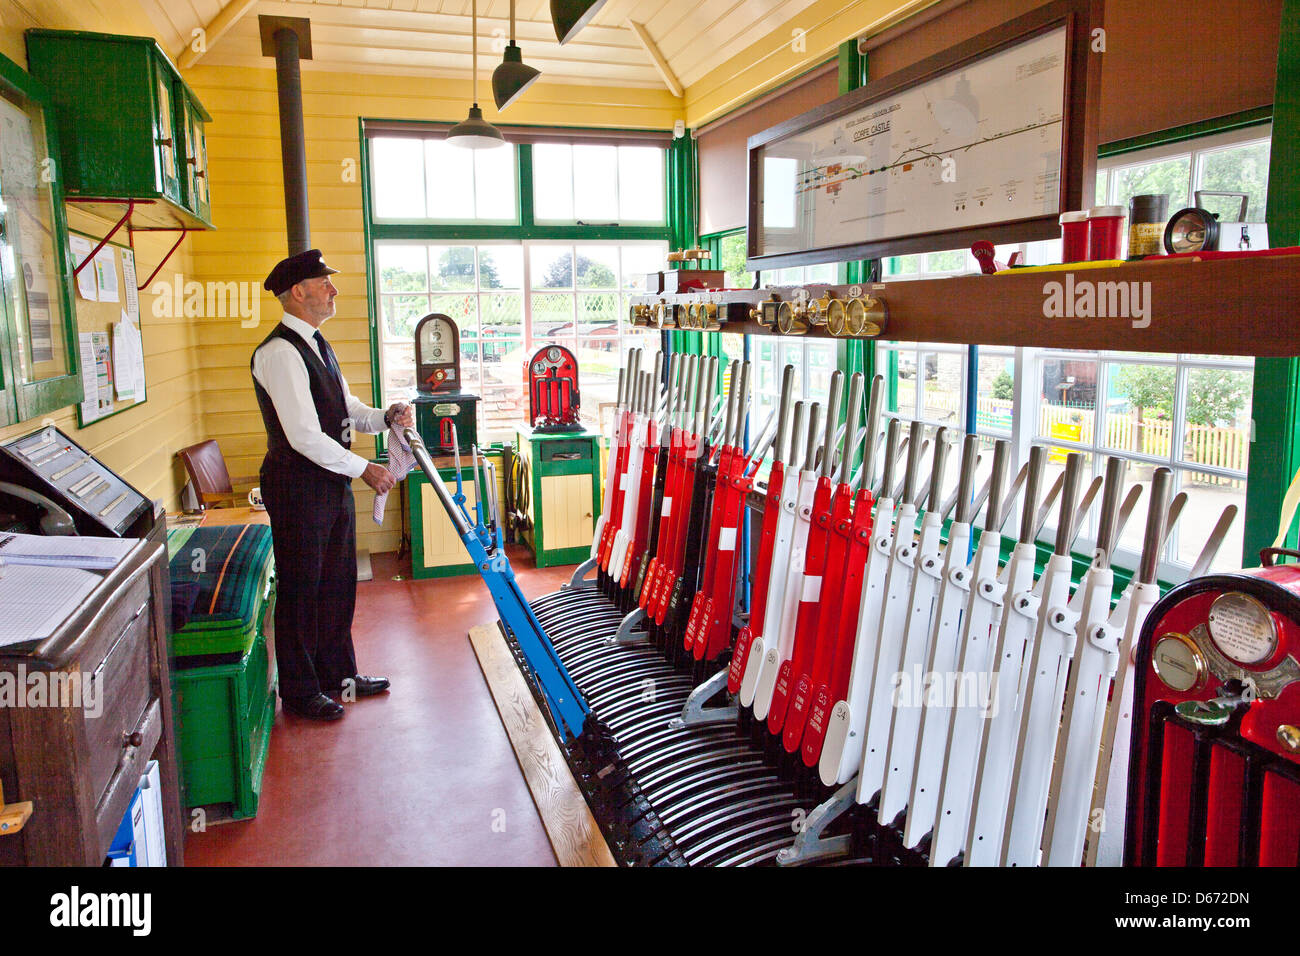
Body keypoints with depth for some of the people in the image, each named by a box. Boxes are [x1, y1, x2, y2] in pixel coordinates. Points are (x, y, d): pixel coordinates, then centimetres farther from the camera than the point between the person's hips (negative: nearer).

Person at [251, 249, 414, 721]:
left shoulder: (316, 344, 13)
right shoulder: (279, 353, -19)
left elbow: (345, 407, 17)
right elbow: (304, 436, -24)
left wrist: (384, 417, -2)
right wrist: (363, 468, -19)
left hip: (332, 479, 10)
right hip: (298, 484, -9)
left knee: (337, 582, 18)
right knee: (301, 588, 4)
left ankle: (338, 673, 34)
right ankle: (300, 691, 19)